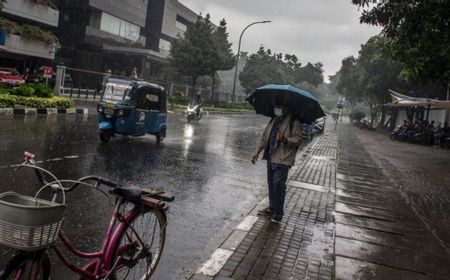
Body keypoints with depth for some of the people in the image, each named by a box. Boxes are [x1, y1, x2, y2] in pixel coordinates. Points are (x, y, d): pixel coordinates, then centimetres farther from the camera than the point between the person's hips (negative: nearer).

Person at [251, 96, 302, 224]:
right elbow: (265, 137, 21)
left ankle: (278, 212, 1)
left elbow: (298, 140, -10)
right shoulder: (273, 120, 17)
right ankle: (272, 207, 28)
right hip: (271, 157, 7)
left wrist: (285, 139, -28)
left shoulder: (294, 122, -6)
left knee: (278, 184, -10)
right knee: (271, 183, 13)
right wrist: (257, 151, 14)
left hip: (282, 159, -7)